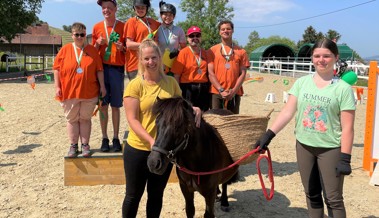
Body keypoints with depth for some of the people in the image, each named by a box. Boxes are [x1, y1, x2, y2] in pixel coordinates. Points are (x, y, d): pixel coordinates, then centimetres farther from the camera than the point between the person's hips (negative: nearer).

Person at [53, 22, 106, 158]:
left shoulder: (92, 50, 4)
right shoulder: (65, 50, 3)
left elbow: (99, 70, 5)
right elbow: (57, 69, 3)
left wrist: (102, 86, 2)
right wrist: (57, 87, -3)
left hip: (89, 92, 0)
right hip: (69, 92, 0)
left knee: (85, 119, 7)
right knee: (72, 119, 8)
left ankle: (85, 145, 15)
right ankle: (73, 146, 17)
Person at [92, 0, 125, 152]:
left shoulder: (123, 26, 3)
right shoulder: (97, 27, 8)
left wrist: (122, 48, -13)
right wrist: (97, 44, -7)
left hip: (117, 69, -1)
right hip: (101, 68, 2)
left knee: (116, 105, 3)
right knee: (103, 104, 3)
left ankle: (116, 138, 11)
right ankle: (104, 138, 12)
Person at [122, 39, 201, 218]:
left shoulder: (171, 82, 1)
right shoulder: (134, 85, -11)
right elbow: (132, 120, -16)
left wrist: (194, 109, -9)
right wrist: (151, 141, -28)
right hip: (138, 149, -3)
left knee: (156, 194, 19)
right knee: (133, 195, 13)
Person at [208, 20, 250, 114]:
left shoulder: (241, 51, 10)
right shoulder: (213, 50, 7)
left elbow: (243, 73, 5)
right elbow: (211, 73, 1)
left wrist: (234, 90, -8)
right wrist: (221, 90, -10)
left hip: (234, 93, 1)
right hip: (217, 92, -1)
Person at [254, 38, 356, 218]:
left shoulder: (343, 88, -9)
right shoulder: (302, 83, 0)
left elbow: (347, 127, -10)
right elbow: (287, 111, -3)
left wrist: (345, 158, -13)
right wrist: (269, 134, -12)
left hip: (330, 149, -3)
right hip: (303, 146, 4)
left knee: (333, 199, 4)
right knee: (311, 194, 17)